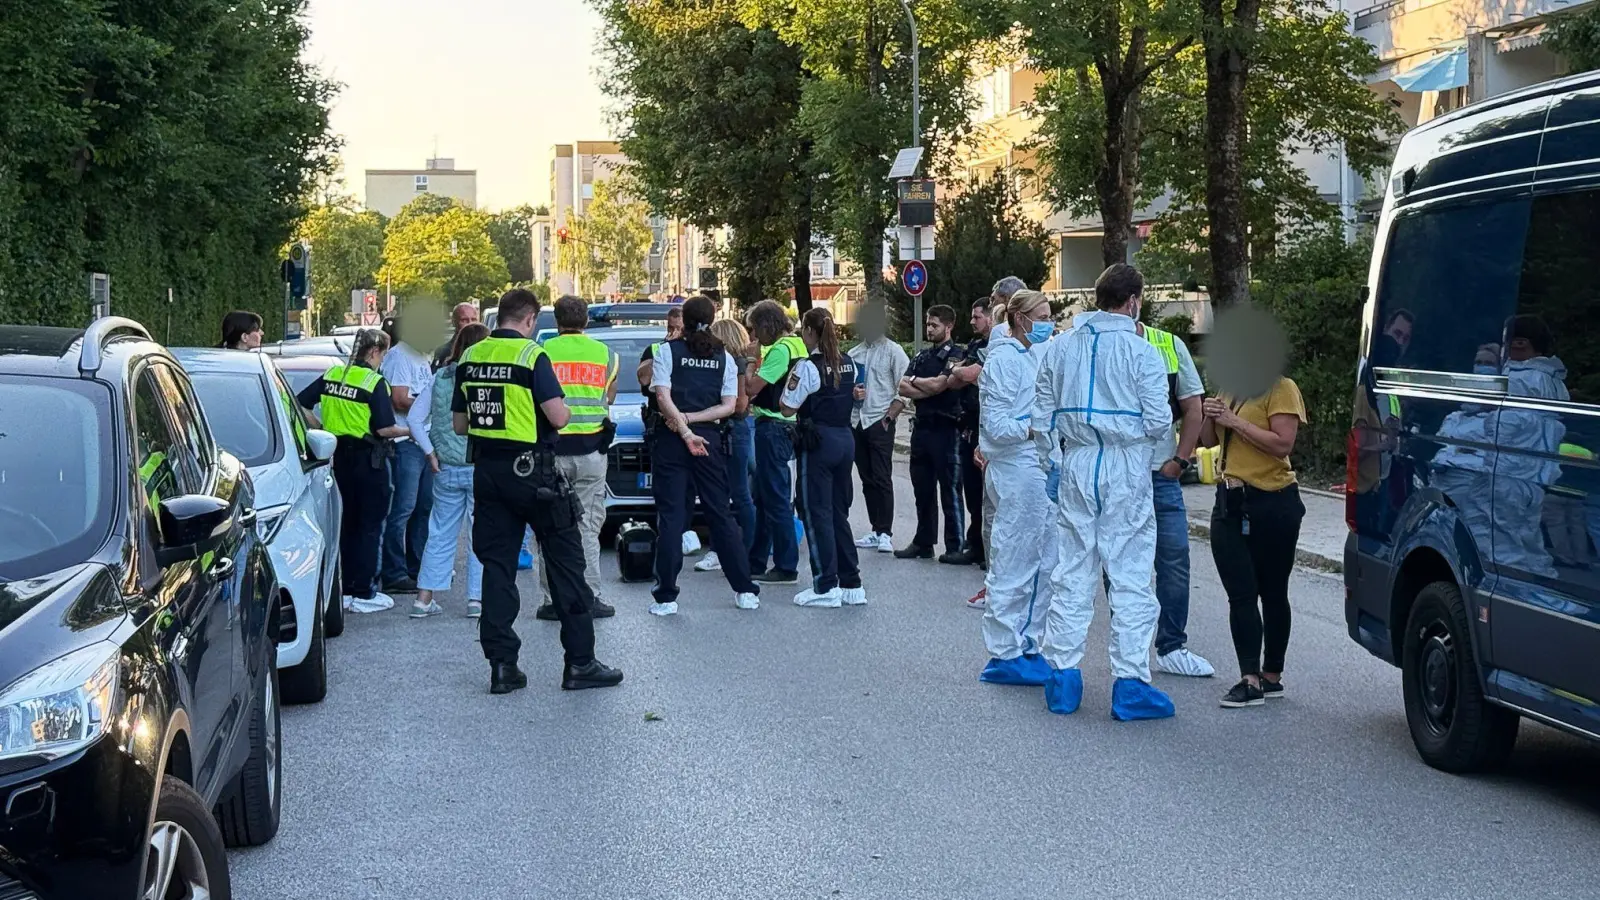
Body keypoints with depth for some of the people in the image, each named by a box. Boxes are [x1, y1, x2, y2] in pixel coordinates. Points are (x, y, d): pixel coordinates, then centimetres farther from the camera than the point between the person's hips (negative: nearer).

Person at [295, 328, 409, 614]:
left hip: (340, 456, 6)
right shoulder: (375, 382, -14)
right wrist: (409, 430, -1)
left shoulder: (332, 375, 5)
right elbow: (385, 428, -18)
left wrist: (321, 427, 14)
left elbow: (299, 405, 6)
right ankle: (363, 594, 1)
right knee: (370, 526, 1)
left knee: (347, 522, 15)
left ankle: (347, 589, 20)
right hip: (368, 459, -6)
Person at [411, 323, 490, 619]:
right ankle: (477, 598, 6)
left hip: (446, 469, 4)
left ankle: (424, 598, 13)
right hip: (481, 468, -4)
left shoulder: (440, 377, 4)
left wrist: (431, 453, 6)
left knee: (440, 533, 13)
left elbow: (414, 417, 3)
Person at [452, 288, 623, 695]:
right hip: (531, 471, -5)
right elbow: (558, 417, -17)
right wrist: (565, 408, 5)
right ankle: (580, 662, 4)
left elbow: (459, 424, 11)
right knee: (565, 562, 3)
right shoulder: (531, 356, -12)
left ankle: (501, 664, 6)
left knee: (497, 566, 9)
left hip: (487, 472, 6)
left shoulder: (470, 358, 6)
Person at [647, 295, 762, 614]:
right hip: (710, 439, 2)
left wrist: (684, 430, -13)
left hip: (671, 440, -2)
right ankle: (745, 591, 10)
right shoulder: (724, 357, 6)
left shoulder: (668, 350, -2)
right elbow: (729, 406, -1)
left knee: (671, 516, -1)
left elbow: (663, 397, -11)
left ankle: (666, 597, -3)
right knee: (721, 515, 10)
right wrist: (692, 418, -4)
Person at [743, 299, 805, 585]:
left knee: (776, 498, -6)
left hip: (774, 428, -10)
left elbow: (751, 387, -17)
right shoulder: (795, 345, 14)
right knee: (764, 497, 16)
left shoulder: (781, 350, -16)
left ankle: (786, 568, -2)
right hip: (781, 425, 10)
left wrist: (750, 360, -5)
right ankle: (756, 562, 25)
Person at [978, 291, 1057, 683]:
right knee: (1015, 565, -5)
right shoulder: (1004, 359, -11)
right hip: (1017, 470, -10)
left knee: (1043, 564, 12)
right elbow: (996, 423, -18)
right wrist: (1037, 429, -26)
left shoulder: (1036, 354, 18)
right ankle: (1005, 656, 2)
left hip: (1040, 469, 10)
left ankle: (1026, 647, 20)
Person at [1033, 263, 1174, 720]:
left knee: (1071, 575, 11)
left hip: (1076, 468, 4)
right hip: (1126, 470, -4)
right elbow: (1158, 422, -8)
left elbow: (1043, 416, 9)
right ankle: (1130, 683, -1)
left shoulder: (1058, 348, 6)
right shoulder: (1141, 352, -8)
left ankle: (1062, 675, 14)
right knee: (1131, 578, 0)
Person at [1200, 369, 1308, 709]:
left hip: (1272, 504, -6)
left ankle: (1271, 675, 13)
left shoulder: (1280, 388, -9)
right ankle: (1250, 678, -5)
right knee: (1240, 594, -2)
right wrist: (1211, 417, -2)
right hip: (1230, 502, 6)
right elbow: (1209, 441, 19)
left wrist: (1234, 421, -19)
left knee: (1272, 592, 6)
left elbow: (1282, 444, -20)